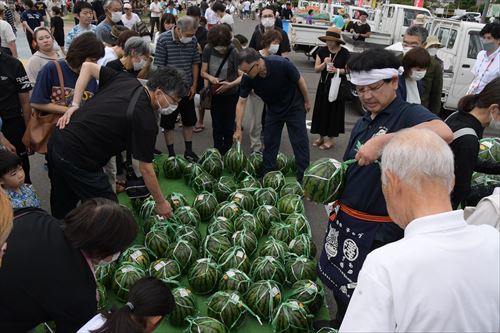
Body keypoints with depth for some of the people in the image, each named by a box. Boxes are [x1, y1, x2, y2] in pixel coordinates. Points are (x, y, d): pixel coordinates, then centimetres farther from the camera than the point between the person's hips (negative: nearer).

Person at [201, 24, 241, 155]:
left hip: (231, 95, -3)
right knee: (217, 126, 14)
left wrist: (230, 84, -32)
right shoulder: (208, 50, -7)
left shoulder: (233, 52, -17)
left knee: (228, 127, 6)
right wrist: (210, 77, -21)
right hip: (214, 95, 3)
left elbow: (242, 76, -16)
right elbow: (203, 72, 0)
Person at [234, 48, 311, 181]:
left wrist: (307, 101, -5)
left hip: (294, 106, -4)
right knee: (269, 143, 7)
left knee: (300, 142, -2)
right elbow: (241, 103, -13)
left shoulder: (282, 64, -33)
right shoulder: (247, 78, -22)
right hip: (273, 110, 4)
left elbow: (300, 81, -17)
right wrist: (238, 129, -17)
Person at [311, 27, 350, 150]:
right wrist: (324, 63, -20)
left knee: (334, 110, 2)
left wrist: (337, 70, -20)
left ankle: (330, 138, 13)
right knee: (322, 109, 7)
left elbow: (348, 69, -4)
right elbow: (316, 69, -2)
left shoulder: (344, 53, -9)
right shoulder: (322, 51, -1)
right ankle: (321, 136, 22)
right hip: (324, 84, 3)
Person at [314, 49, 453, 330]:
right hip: (345, 218, 8)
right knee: (339, 282, 25)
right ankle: (341, 324, 50)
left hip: (379, 228, -8)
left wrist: (383, 140, -44)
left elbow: (443, 133, -38)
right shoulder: (362, 123, 8)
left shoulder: (409, 114, -16)